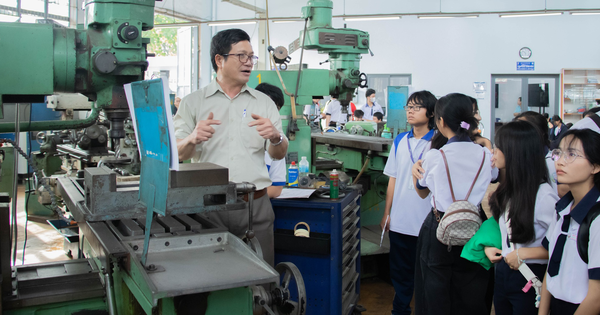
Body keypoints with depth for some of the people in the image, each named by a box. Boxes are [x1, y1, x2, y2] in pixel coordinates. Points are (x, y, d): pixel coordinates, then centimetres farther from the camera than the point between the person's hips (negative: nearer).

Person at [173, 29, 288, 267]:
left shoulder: (263, 102, 13)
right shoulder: (193, 102, 8)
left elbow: (279, 155, 10)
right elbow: (176, 154, 2)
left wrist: (276, 137, -13)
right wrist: (193, 139, -20)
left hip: (255, 204, 2)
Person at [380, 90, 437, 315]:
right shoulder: (400, 141, 7)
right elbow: (393, 179, 10)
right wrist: (386, 213, 9)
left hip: (427, 221, -4)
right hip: (400, 220, 4)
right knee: (400, 271, 16)